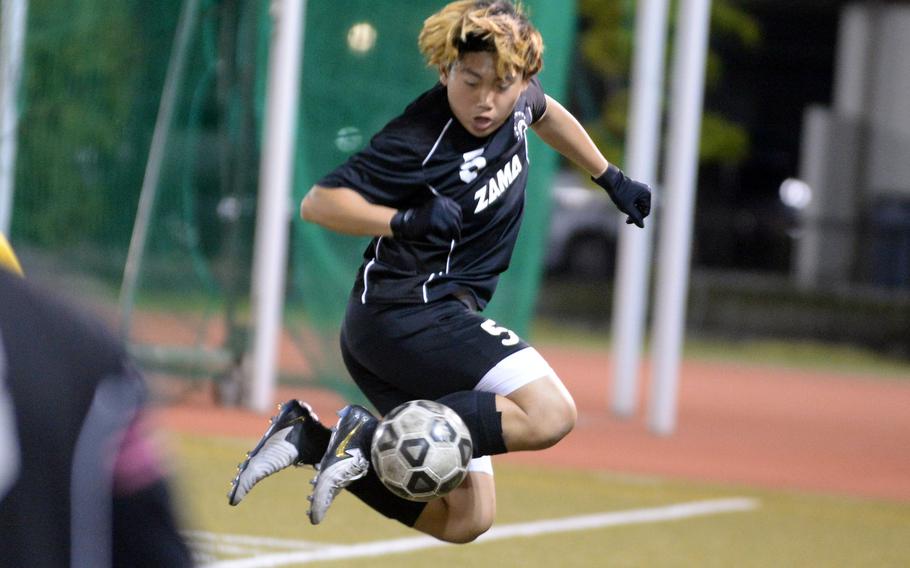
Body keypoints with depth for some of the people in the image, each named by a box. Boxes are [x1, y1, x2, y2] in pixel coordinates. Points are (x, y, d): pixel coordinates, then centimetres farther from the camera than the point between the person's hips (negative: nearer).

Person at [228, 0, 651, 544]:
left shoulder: (517, 98, 4)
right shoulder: (419, 143, -20)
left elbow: (545, 112, 29)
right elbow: (318, 202, -18)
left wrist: (612, 179, 34)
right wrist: (405, 220, -31)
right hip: (407, 310, -9)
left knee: (465, 519, 8)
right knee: (549, 412, -28)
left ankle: (310, 439, 6)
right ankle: (374, 436, -21)